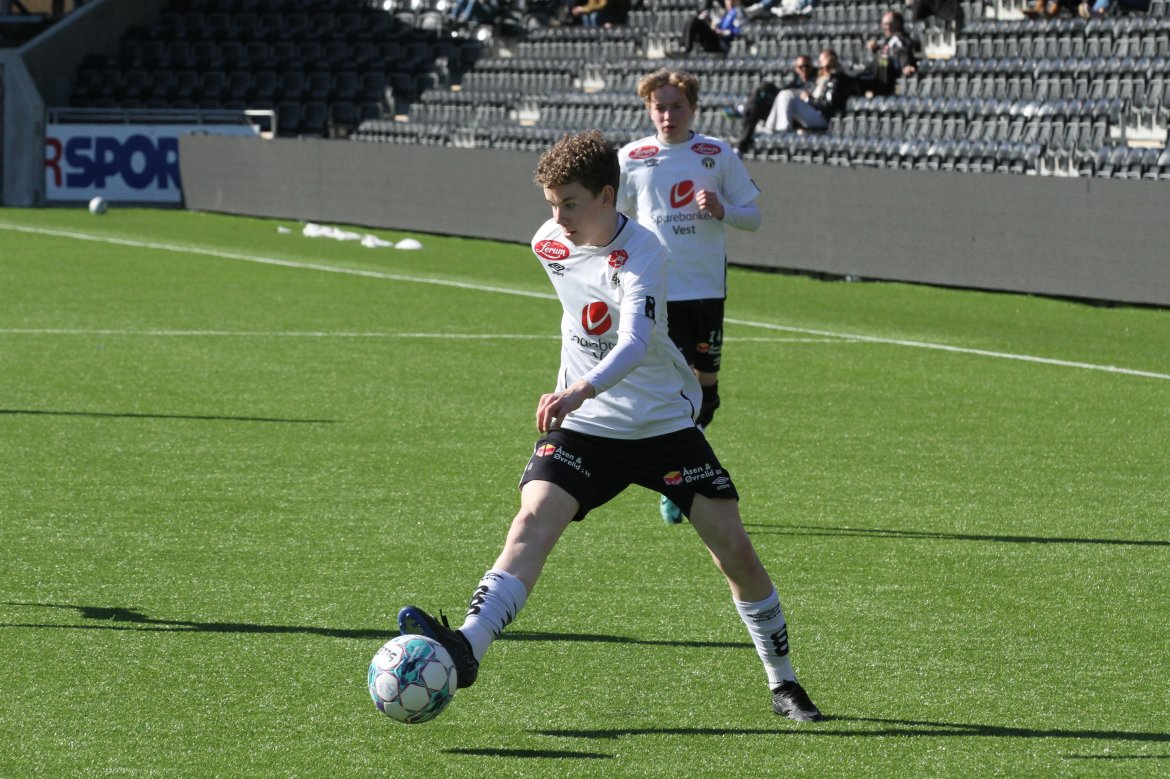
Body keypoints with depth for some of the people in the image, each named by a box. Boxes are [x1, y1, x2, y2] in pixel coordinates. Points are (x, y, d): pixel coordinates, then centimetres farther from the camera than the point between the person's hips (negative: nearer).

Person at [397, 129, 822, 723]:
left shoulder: (640, 253, -22)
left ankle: (783, 683, 15)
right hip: (583, 427, 3)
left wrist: (583, 389, -56)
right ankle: (465, 649, -38)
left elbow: (635, 342, -39)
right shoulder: (549, 245, -2)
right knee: (534, 520, -22)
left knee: (734, 550, -4)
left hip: (664, 423, -3)